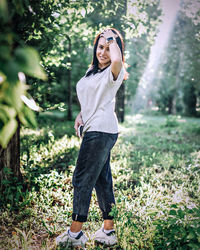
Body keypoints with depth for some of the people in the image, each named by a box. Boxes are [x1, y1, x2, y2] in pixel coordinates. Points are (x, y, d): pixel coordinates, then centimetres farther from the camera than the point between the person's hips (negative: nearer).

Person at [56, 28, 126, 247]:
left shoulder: (114, 72, -7)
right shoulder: (92, 71, 20)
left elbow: (117, 60, -33)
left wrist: (113, 39, -14)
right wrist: (81, 114, 13)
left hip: (101, 131, -10)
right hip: (95, 130, 10)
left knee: (82, 179, -6)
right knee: (102, 180, 11)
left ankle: (75, 233, 6)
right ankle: (108, 231, 19)